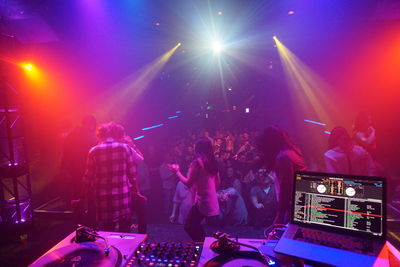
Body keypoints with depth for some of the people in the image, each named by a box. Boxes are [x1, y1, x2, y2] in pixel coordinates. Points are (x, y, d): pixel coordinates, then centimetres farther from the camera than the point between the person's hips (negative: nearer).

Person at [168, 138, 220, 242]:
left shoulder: (197, 162, -16)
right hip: (212, 201, 8)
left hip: (202, 201, -8)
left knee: (189, 226, 5)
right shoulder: (212, 161, 5)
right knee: (194, 225, 21)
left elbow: (188, 183, -15)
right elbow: (217, 182, 12)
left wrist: (177, 171, -3)